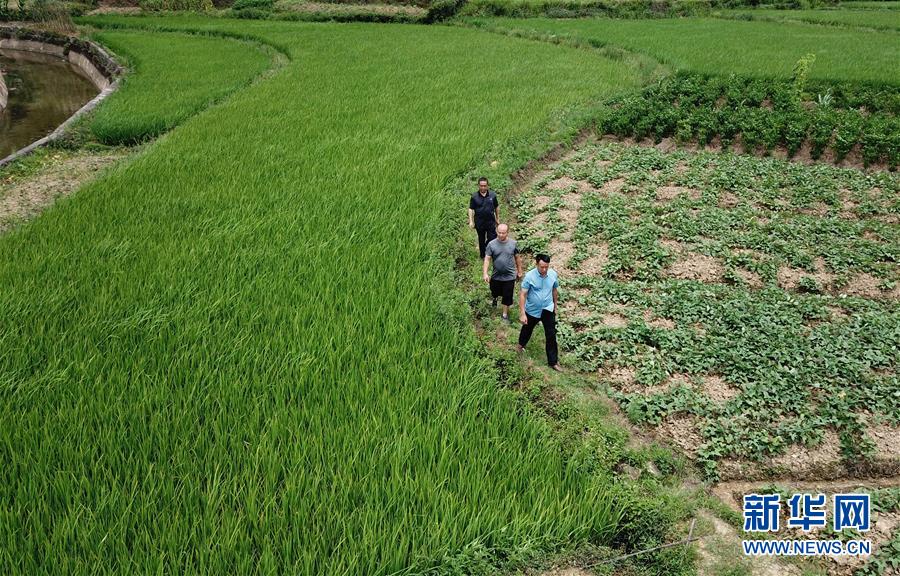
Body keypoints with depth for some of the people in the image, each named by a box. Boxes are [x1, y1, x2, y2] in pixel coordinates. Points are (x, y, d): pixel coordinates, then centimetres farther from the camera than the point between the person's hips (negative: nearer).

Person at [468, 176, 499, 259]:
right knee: (481, 239, 12)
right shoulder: (474, 196, -8)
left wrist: (497, 218, 12)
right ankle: (483, 255, 29)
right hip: (479, 222, -1)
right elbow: (471, 209, -3)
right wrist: (471, 221, -9)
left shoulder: (492, 195, -4)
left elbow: (497, 207, 8)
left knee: (492, 238, -1)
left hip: (491, 221, 1)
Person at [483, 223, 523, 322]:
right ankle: (495, 298, 57)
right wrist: (485, 273, -21)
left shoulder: (513, 243, -8)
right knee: (495, 292, 21)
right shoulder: (491, 244, -12)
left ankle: (505, 313, 27)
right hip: (496, 276, 0)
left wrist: (519, 271, 10)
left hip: (510, 276, 0)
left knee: (507, 296, 7)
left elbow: (517, 258, 4)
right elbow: (487, 259, -12)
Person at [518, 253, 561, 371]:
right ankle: (521, 344, 55)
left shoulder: (553, 274, -13)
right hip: (532, 310, -1)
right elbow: (522, 295, -21)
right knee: (527, 329, 24)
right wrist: (522, 314, -23)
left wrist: (555, 305, 14)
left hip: (548, 310, 2)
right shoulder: (529, 276, -24)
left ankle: (553, 362, 12)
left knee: (551, 335, 0)